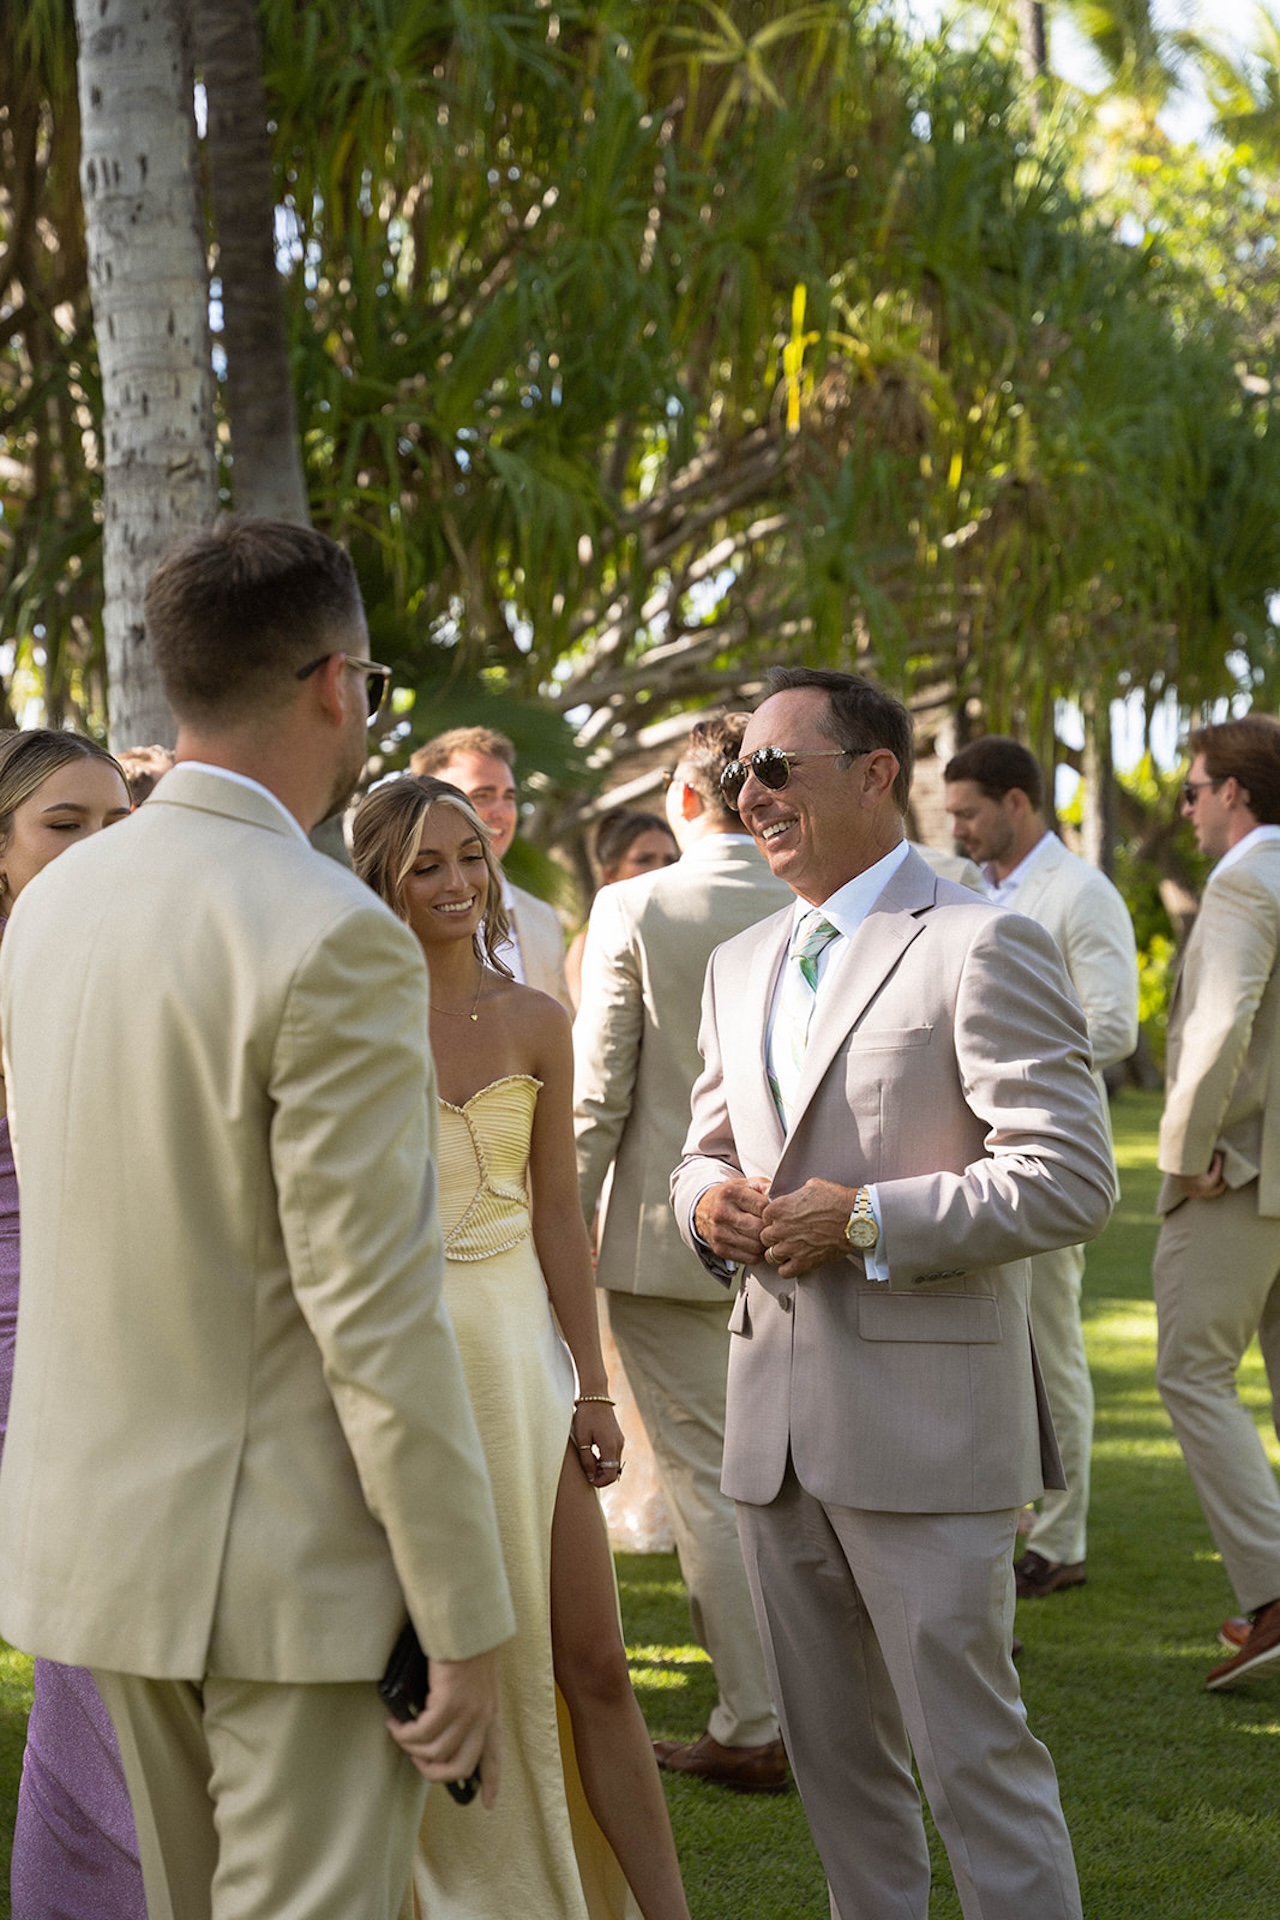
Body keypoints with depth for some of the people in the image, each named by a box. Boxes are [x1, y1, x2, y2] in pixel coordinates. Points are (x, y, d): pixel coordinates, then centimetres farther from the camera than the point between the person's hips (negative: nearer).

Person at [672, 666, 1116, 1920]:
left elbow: (1070, 1181, -13)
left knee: (972, 1752, -5)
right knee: (833, 1755, 14)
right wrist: (708, 1200, 2)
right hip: (775, 1418, 7)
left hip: (923, 1417, -7)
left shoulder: (981, 947, -8)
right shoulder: (739, 968, 16)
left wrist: (867, 1222, -18)